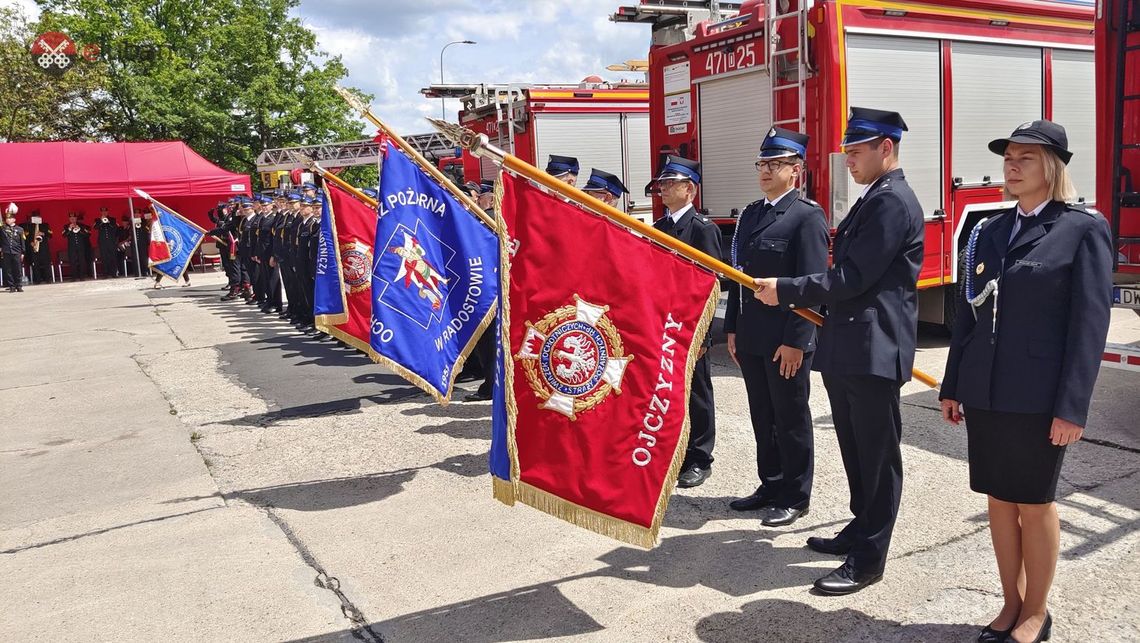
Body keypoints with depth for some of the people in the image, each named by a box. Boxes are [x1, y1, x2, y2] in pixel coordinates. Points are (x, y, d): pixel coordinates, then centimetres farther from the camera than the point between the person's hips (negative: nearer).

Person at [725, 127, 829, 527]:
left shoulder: (808, 216, -10)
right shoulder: (750, 214, 14)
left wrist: (795, 341, -19)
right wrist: (732, 329, 12)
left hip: (787, 342, -7)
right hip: (751, 340, 7)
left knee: (791, 420, 5)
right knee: (762, 418, 16)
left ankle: (795, 497, 18)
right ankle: (771, 485, 30)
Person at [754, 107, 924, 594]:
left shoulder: (892, 201, -15)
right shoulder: (874, 199, 19)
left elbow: (852, 278, -20)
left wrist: (786, 290, -13)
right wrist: (793, 293, 16)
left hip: (874, 350, -10)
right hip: (849, 348, 10)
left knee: (877, 454, 0)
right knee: (855, 449, 20)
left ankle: (868, 558, 9)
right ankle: (861, 528, 35)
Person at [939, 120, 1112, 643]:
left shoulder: (1084, 230, -5)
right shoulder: (989, 231, 10)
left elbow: (1090, 322, -10)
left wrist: (1072, 408, -14)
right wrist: (952, 386, 10)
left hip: (1037, 397, -5)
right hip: (983, 393, 5)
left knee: (1035, 503, 7)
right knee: (999, 500, 12)